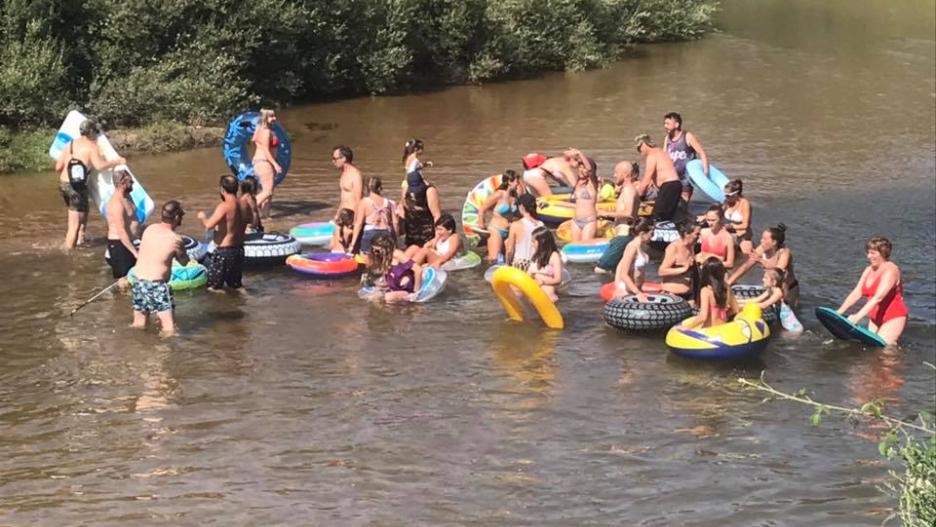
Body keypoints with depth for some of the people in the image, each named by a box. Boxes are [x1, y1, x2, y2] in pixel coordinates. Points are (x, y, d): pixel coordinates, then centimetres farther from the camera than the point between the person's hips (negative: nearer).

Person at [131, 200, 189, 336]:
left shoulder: (149, 229, 3)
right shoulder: (175, 239, -13)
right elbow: (184, 261, 2)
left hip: (138, 279, 7)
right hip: (156, 284, -7)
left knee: (138, 325, 21)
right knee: (169, 330, -7)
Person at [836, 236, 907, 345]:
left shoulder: (890, 270, -20)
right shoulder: (869, 270, 7)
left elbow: (878, 297, -31)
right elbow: (856, 293, 2)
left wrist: (858, 316, -39)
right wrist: (840, 311, -11)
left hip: (894, 317, -8)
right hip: (875, 317, 8)